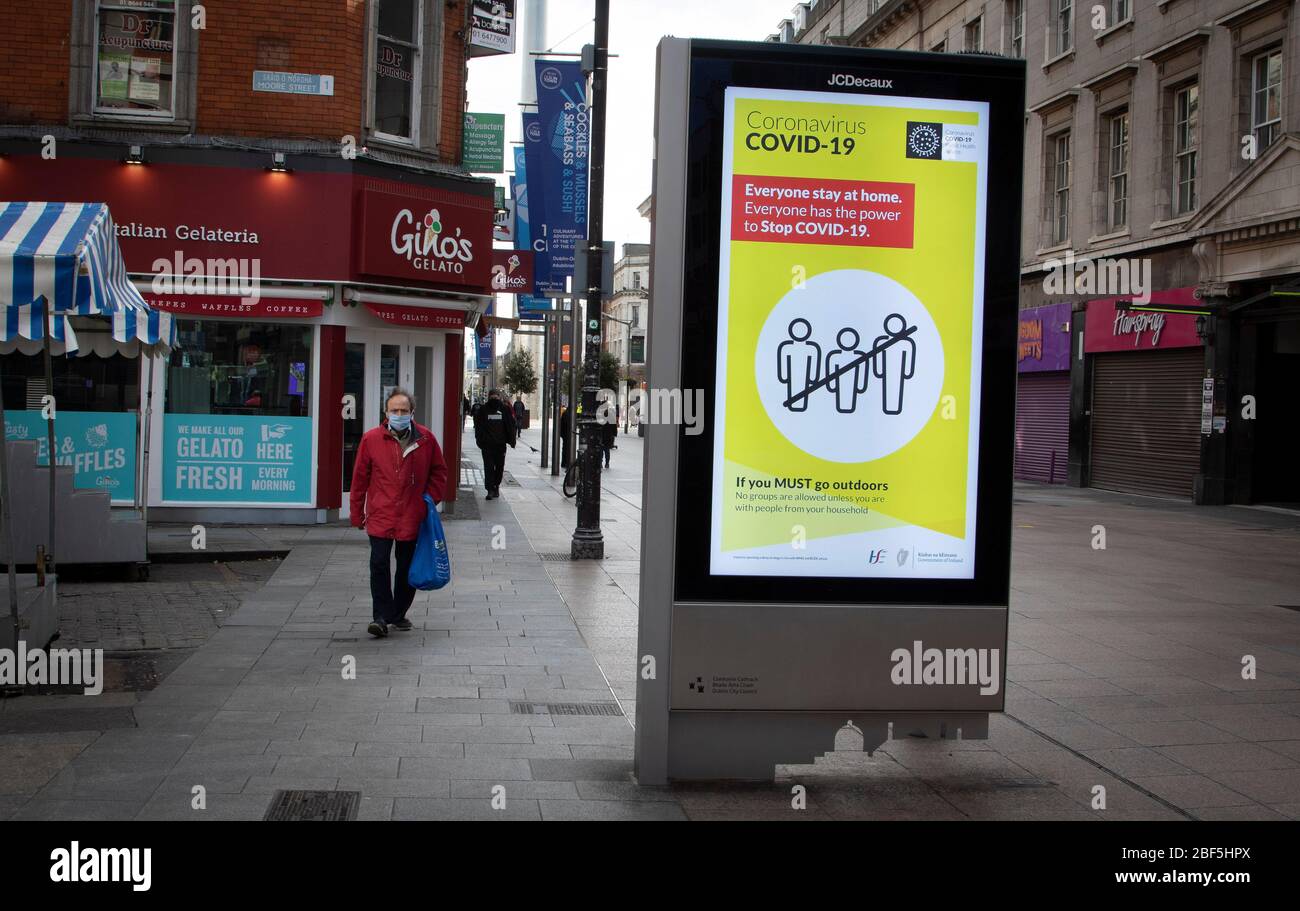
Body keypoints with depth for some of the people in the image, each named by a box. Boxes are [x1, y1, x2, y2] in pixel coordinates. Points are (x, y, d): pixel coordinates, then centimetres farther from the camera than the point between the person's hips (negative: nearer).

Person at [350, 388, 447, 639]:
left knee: (407, 567, 11)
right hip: (380, 516, -1)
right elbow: (360, 477, 3)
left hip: (412, 517, 2)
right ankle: (381, 616, -2)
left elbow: (439, 471, 12)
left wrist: (431, 499, 1)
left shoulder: (426, 439, -1)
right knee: (379, 564, -9)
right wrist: (357, 513, 6)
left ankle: (399, 614, 25)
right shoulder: (371, 438, -3)